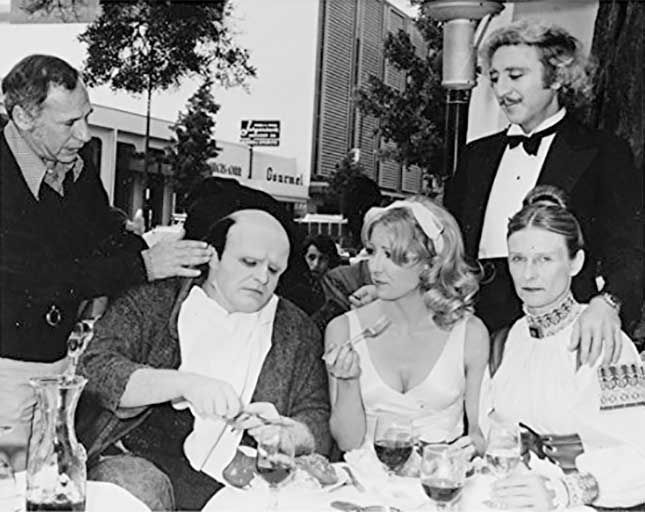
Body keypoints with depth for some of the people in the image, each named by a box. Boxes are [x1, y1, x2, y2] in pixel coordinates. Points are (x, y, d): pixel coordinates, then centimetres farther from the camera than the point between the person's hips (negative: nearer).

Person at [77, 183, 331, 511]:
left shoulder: (298, 332, 12)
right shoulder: (152, 303, 6)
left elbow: (318, 426, 7)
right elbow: (94, 371, -7)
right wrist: (183, 383, -20)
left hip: (237, 484, 1)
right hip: (140, 462, -1)